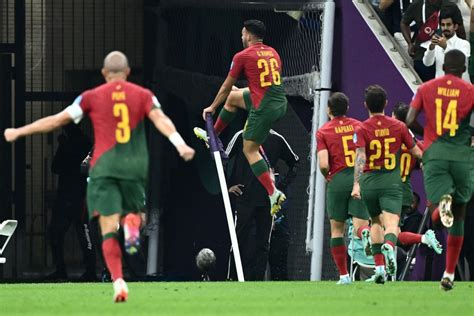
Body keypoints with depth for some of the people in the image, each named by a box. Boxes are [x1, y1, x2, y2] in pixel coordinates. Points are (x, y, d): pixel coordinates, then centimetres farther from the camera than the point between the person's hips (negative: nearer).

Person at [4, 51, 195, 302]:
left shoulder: (92, 97, 7)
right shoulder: (143, 95, 9)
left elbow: (57, 120, 8)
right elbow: (160, 119, -8)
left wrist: (19, 132, 18)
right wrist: (180, 145, -20)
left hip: (103, 168, -1)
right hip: (134, 167, 1)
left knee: (109, 230, -3)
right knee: (132, 211, 21)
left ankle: (118, 281, -21)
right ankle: (132, 223, -18)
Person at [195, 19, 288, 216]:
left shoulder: (243, 56, -6)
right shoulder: (273, 53, 13)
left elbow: (226, 87, 4)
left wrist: (212, 107, 20)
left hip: (264, 107, -8)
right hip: (281, 104, 8)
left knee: (250, 150, 1)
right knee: (233, 98, 27)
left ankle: (273, 193, -10)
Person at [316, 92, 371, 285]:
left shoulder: (323, 132, 1)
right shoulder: (358, 126, 10)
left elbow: (323, 164, -9)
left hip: (338, 181, -2)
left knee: (337, 229, 11)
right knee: (359, 224, -3)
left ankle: (343, 275, 9)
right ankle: (365, 233, -41)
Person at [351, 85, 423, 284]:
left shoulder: (362, 129, -5)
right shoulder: (398, 126, 2)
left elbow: (360, 157, -19)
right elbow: (417, 152, 11)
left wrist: (356, 184, -26)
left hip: (369, 182, 1)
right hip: (392, 182, -1)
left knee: (376, 222, 20)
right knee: (391, 223, -12)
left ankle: (379, 266, 16)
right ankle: (389, 246, -47)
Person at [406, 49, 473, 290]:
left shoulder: (426, 89, 9)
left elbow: (410, 121, 2)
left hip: (434, 153, 0)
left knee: (436, 214, -4)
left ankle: (443, 202, -43)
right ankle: (449, 274, 14)